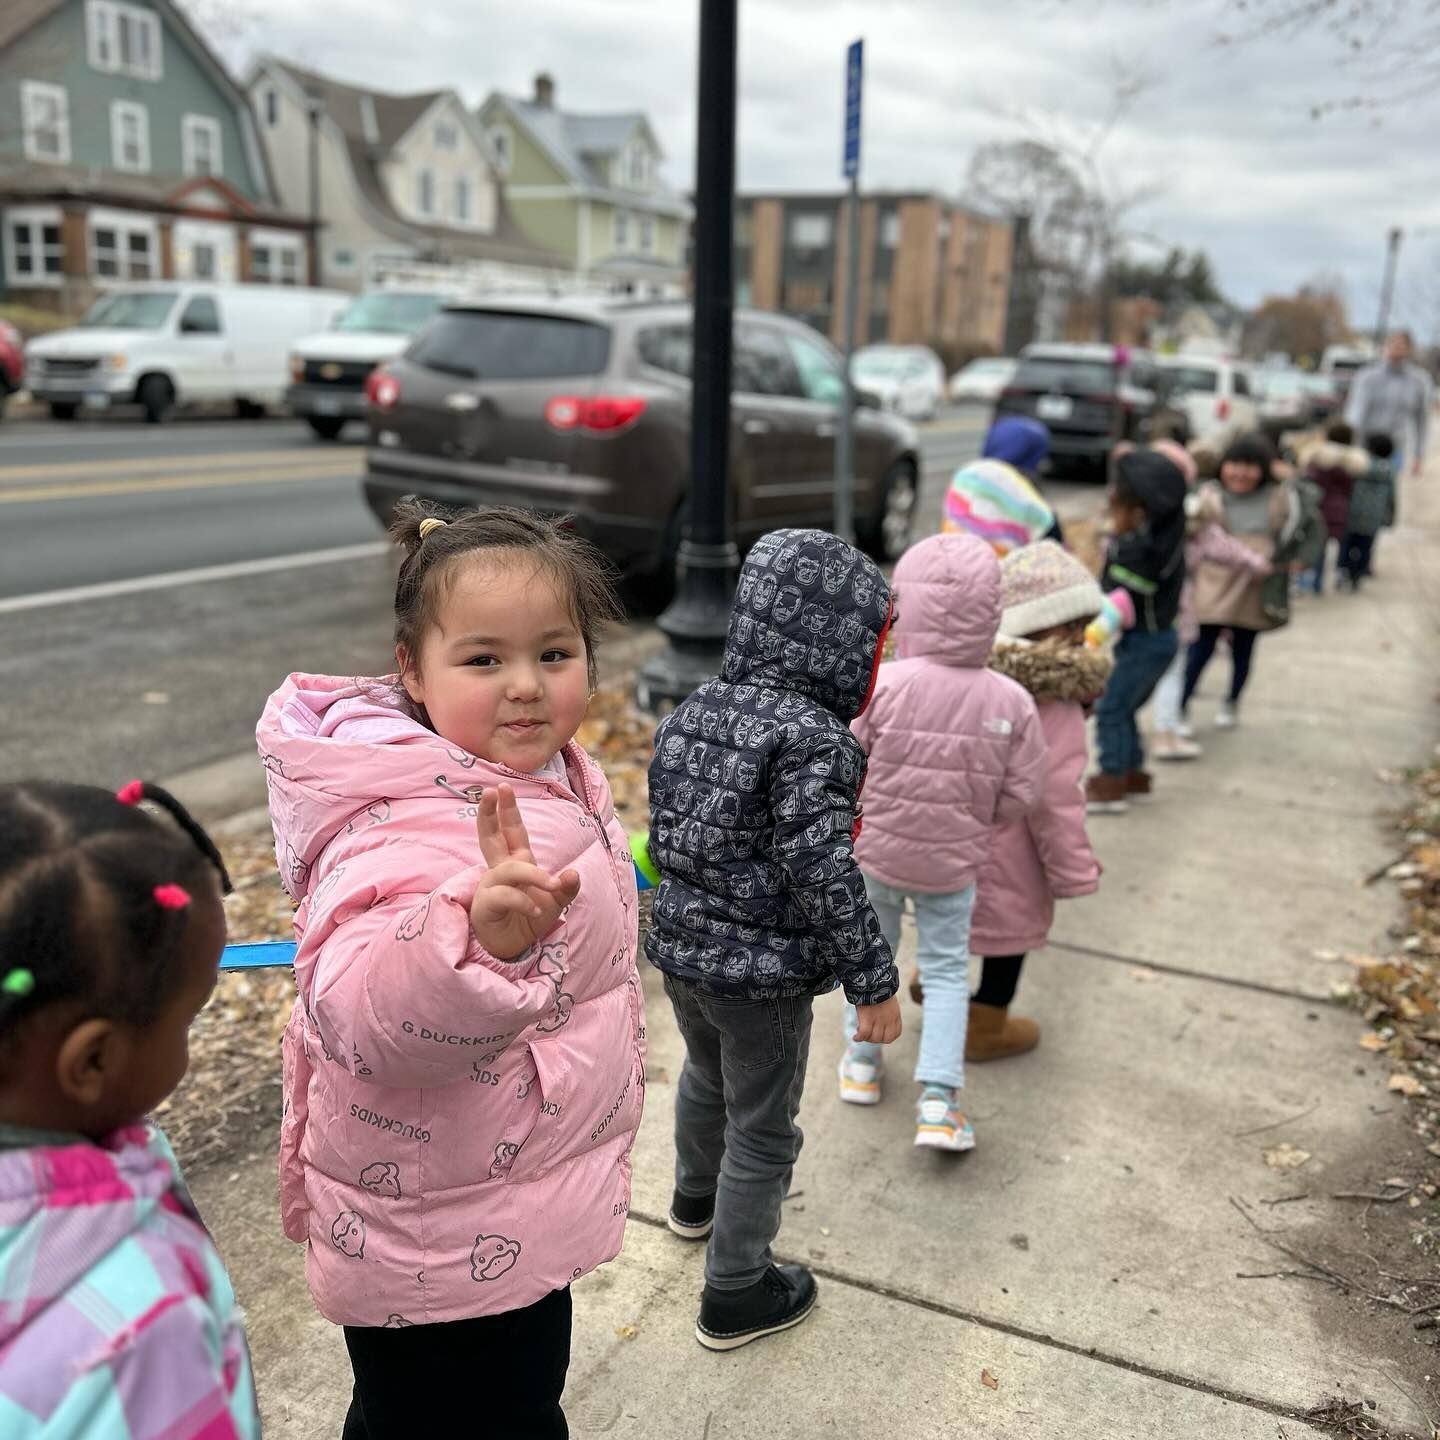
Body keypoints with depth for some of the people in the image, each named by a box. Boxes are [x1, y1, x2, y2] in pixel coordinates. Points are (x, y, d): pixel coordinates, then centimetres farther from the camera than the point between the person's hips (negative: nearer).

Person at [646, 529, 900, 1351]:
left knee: (706, 1077, 31)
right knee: (763, 1131, 11)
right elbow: (824, 877, -26)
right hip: (762, 975, -8)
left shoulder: (696, 711, 0)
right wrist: (874, 983, -16)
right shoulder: (813, 741, -24)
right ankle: (736, 1296, 27)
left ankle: (696, 1197, 57)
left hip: (681, 946, 8)